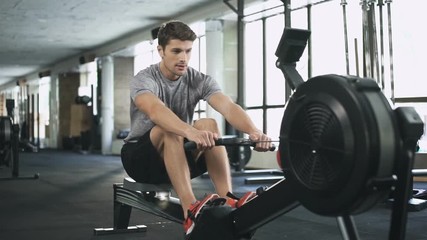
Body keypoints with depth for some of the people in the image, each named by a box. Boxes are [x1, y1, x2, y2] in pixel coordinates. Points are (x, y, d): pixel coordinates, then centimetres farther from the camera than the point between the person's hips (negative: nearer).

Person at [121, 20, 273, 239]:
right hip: (140, 157, -4)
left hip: (178, 156, 4)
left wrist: (254, 131, -47)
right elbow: (155, 111, -43)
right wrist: (190, 132, -64)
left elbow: (228, 107, -25)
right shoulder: (144, 80, -19)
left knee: (209, 125, -26)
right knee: (170, 130, -37)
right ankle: (190, 211, -51)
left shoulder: (199, 81, -6)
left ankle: (227, 201, -37)